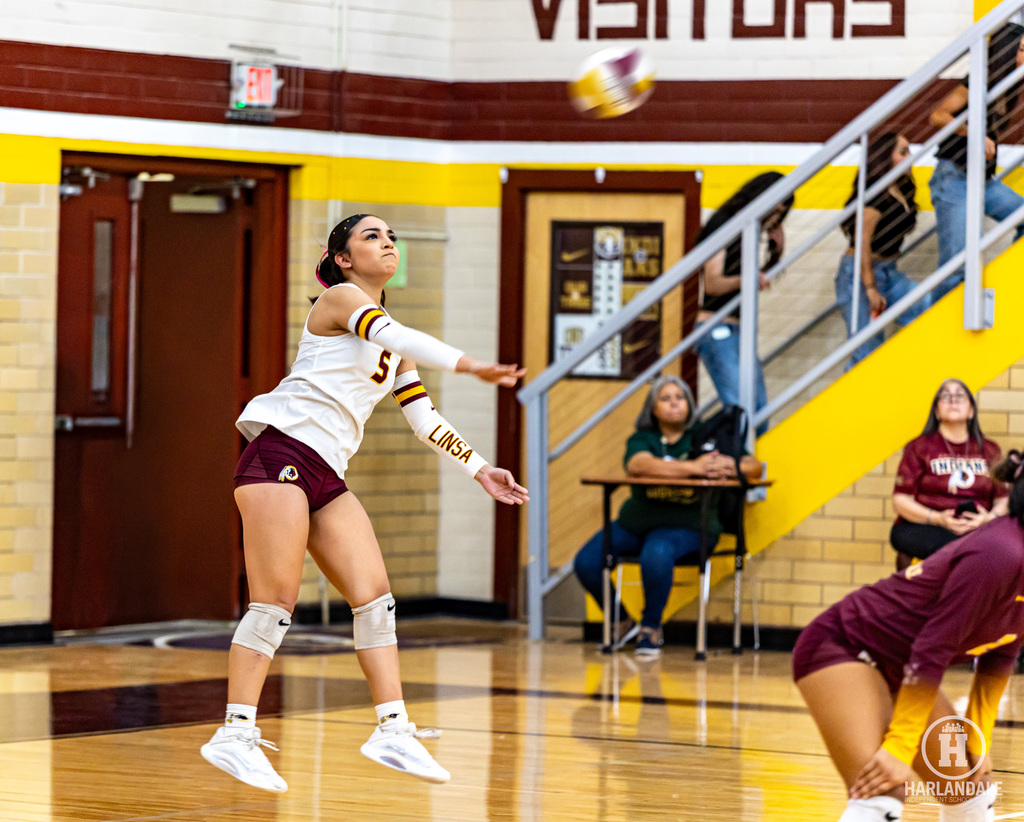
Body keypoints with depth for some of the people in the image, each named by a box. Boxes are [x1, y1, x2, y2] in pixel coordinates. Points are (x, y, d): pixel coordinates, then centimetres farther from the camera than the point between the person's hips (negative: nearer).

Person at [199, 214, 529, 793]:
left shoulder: (393, 345, 23)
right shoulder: (339, 299, -2)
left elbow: (425, 419, 26)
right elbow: (392, 335, -22)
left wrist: (479, 469, 19)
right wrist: (465, 364, -34)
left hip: (328, 476, 8)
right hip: (281, 452, -8)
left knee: (376, 597, -1)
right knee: (276, 601, -13)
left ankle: (393, 730, 0)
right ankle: (235, 734, -11)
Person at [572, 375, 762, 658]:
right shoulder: (642, 438, 6)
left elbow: (755, 467, 2)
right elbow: (638, 465, -20)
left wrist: (731, 467, -24)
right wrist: (694, 468, -30)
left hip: (686, 526, -3)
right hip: (636, 522, 3)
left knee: (656, 555, -37)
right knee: (586, 562, -17)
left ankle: (650, 629, -14)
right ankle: (620, 622, 9)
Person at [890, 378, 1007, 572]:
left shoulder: (989, 451, 18)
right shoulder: (919, 448, 9)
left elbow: (1003, 499, 12)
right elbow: (901, 500, 1)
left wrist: (990, 517, -12)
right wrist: (938, 519, -15)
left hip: (977, 528, 3)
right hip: (922, 529, -3)